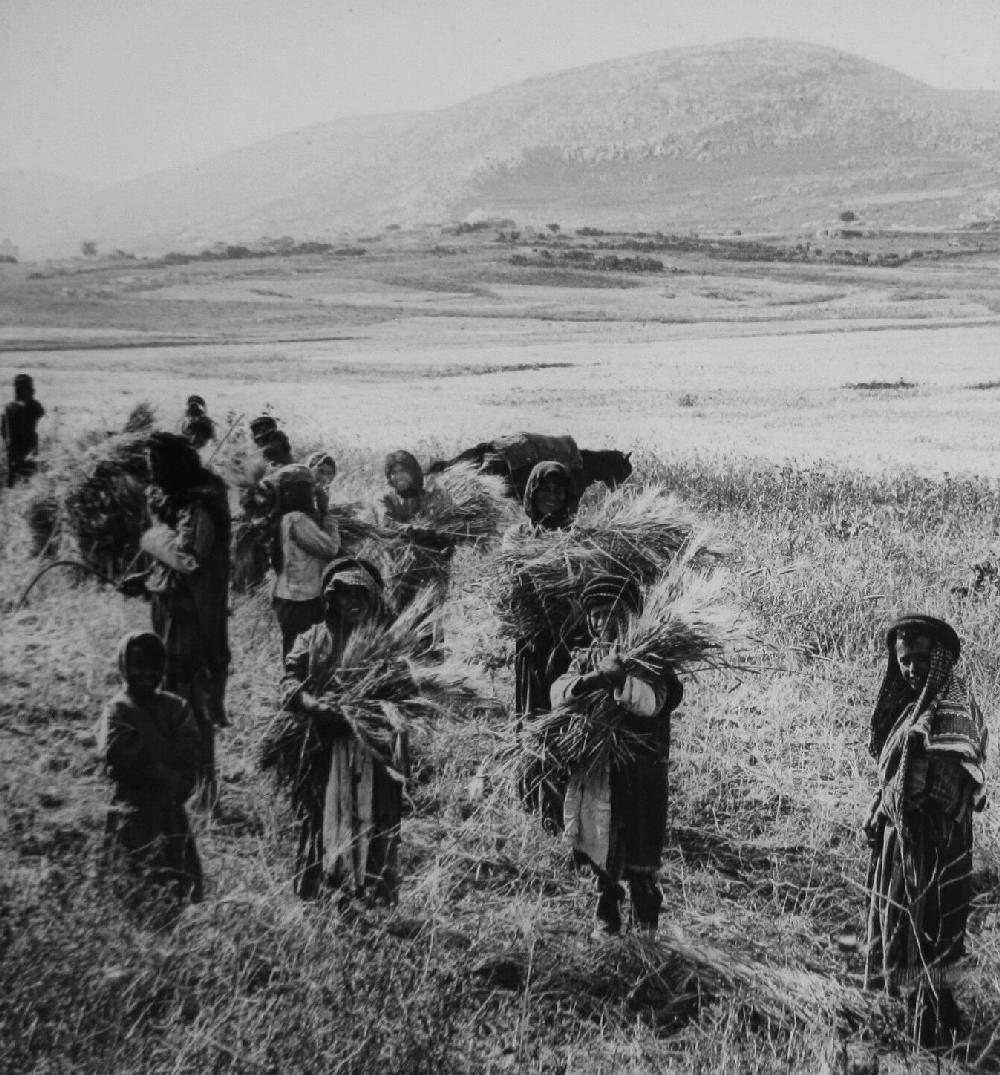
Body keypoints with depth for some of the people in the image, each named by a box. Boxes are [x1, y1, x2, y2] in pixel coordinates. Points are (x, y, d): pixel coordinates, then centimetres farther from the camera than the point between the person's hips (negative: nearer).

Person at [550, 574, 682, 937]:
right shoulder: (585, 657, 10)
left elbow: (652, 701, -19)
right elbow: (557, 693, -5)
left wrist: (618, 679, -32)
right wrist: (589, 681, -24)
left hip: (640, 771, -4)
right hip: (594, 770, 4)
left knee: (640, 861, 1)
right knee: (601, 855, 14)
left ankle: (645, 931, 15)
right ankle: (606, 923, 29)